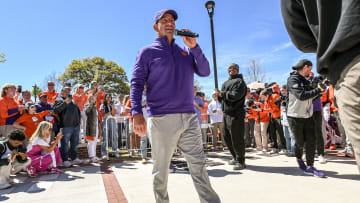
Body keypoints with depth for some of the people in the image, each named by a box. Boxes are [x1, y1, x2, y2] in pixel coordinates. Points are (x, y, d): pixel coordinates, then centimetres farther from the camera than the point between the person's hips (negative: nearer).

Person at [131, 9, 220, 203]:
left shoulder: (186, 52, 19)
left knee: (199, 165, 5)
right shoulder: (147, 52, 7)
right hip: (161, 119, -3)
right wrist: (137, 113, -14)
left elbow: (205, 71, 9)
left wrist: (194, 46, -1)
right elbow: (136, 84, -1)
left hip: (189, 118, 4)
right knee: (161, 169, 7)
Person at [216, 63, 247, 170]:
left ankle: (240, 161, 5)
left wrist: (222, 94, -12)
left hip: (236, 114, -8)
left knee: (236, 139, -7)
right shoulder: (225, 83, 22)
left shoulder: (239, 81, -2)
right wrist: (219, 95, -4)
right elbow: (221, 98, 18)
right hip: (226, 113, 8)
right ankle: (235, 158, 27)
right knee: (226, 137, 13)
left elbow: (235, 95, -18)